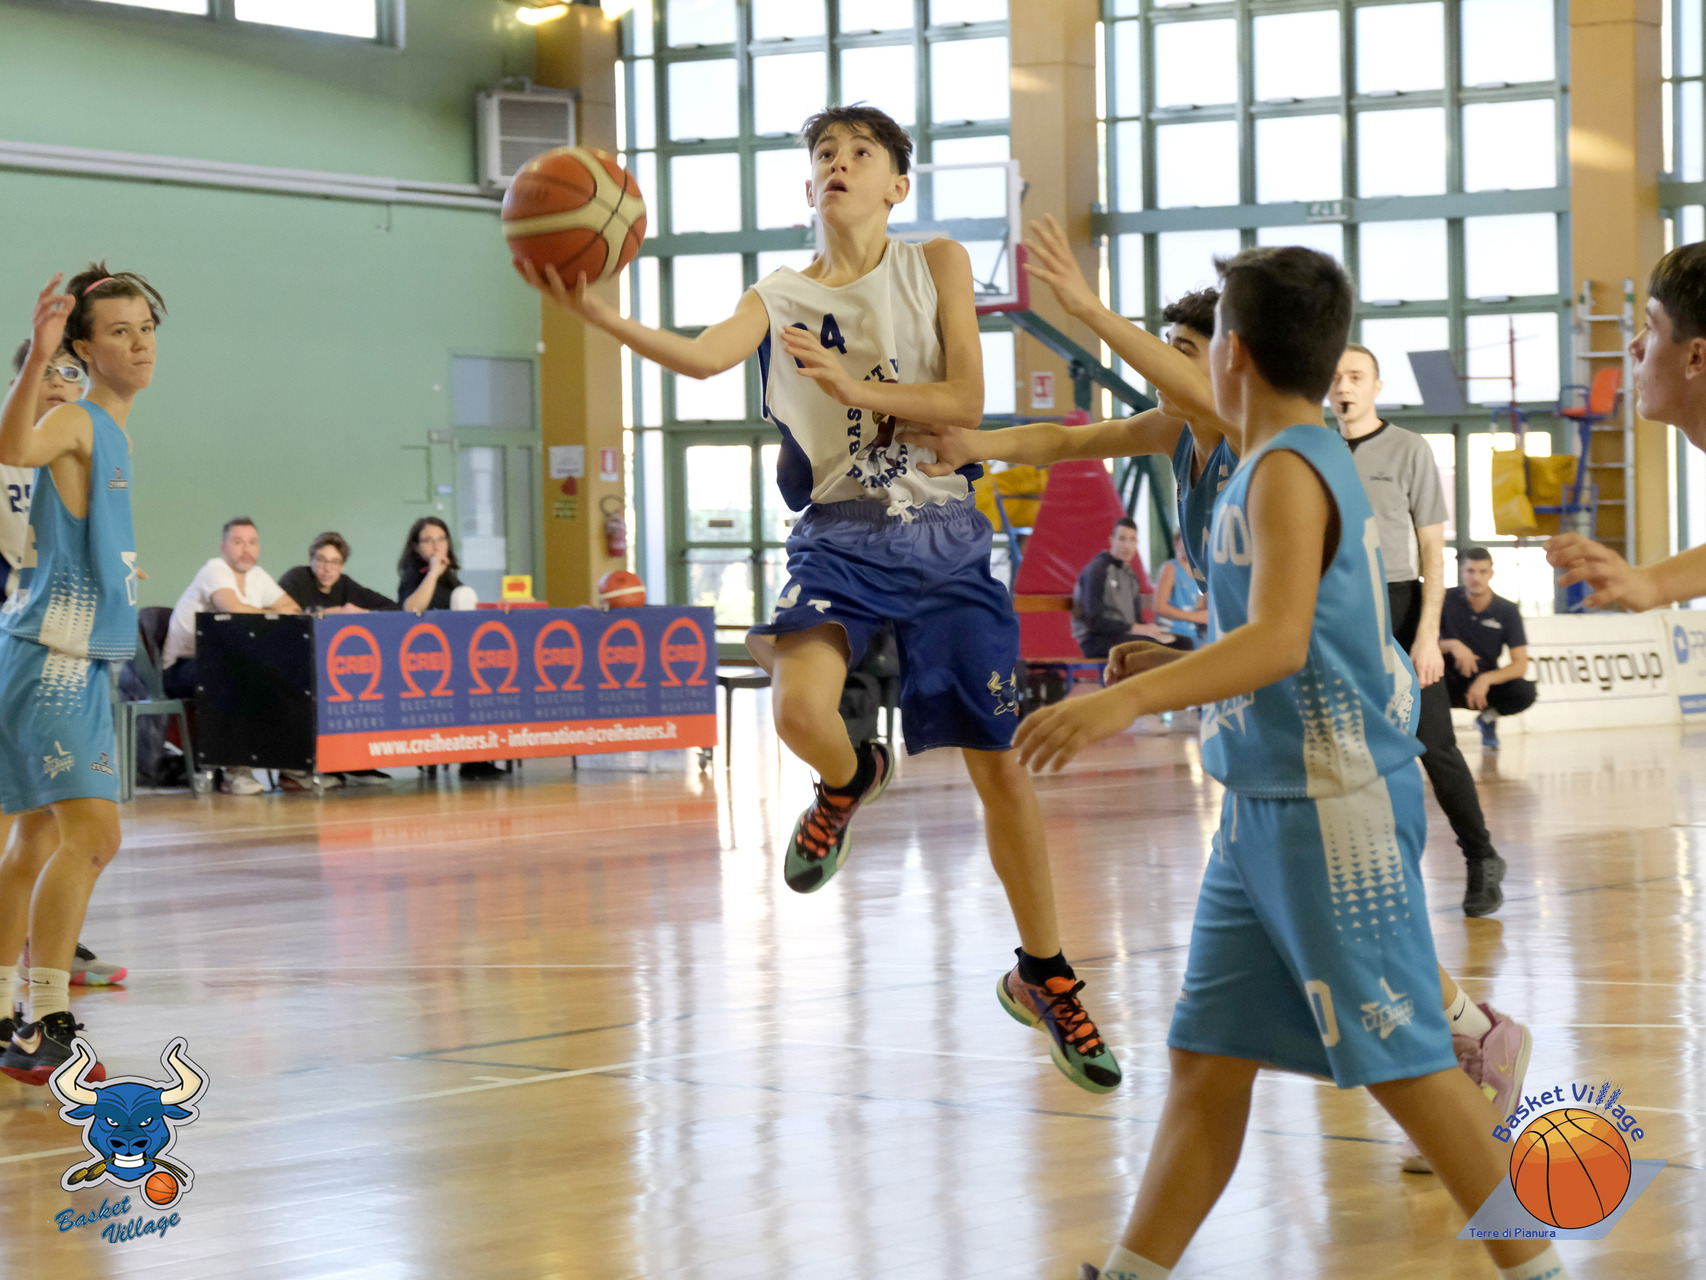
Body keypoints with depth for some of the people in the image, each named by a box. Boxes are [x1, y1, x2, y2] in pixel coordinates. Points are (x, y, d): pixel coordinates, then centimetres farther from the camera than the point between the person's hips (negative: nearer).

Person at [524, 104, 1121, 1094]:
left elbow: (966, 401, -5)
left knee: (1002, 765, 3)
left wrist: (857, 389, -19)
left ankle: (1046, 978, 20)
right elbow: (703, 356, -14)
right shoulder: (780, 300, 7)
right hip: (841, 539, 0)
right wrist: (595, 314, -30)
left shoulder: (938, 266, 4)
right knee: (800, 706, -30)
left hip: (946, 541, 0)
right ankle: (850, 783, 9)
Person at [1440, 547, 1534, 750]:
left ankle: (1487, 718, 6)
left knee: (1525, 694, -29)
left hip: (1486, 683, 2)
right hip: (1450, 683, -2)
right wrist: (1451, 645, -31)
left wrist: (1486, 679, -26)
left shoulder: (1507, 610, -5)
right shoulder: (1446, 600, -7)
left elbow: (1520, 665, -10)